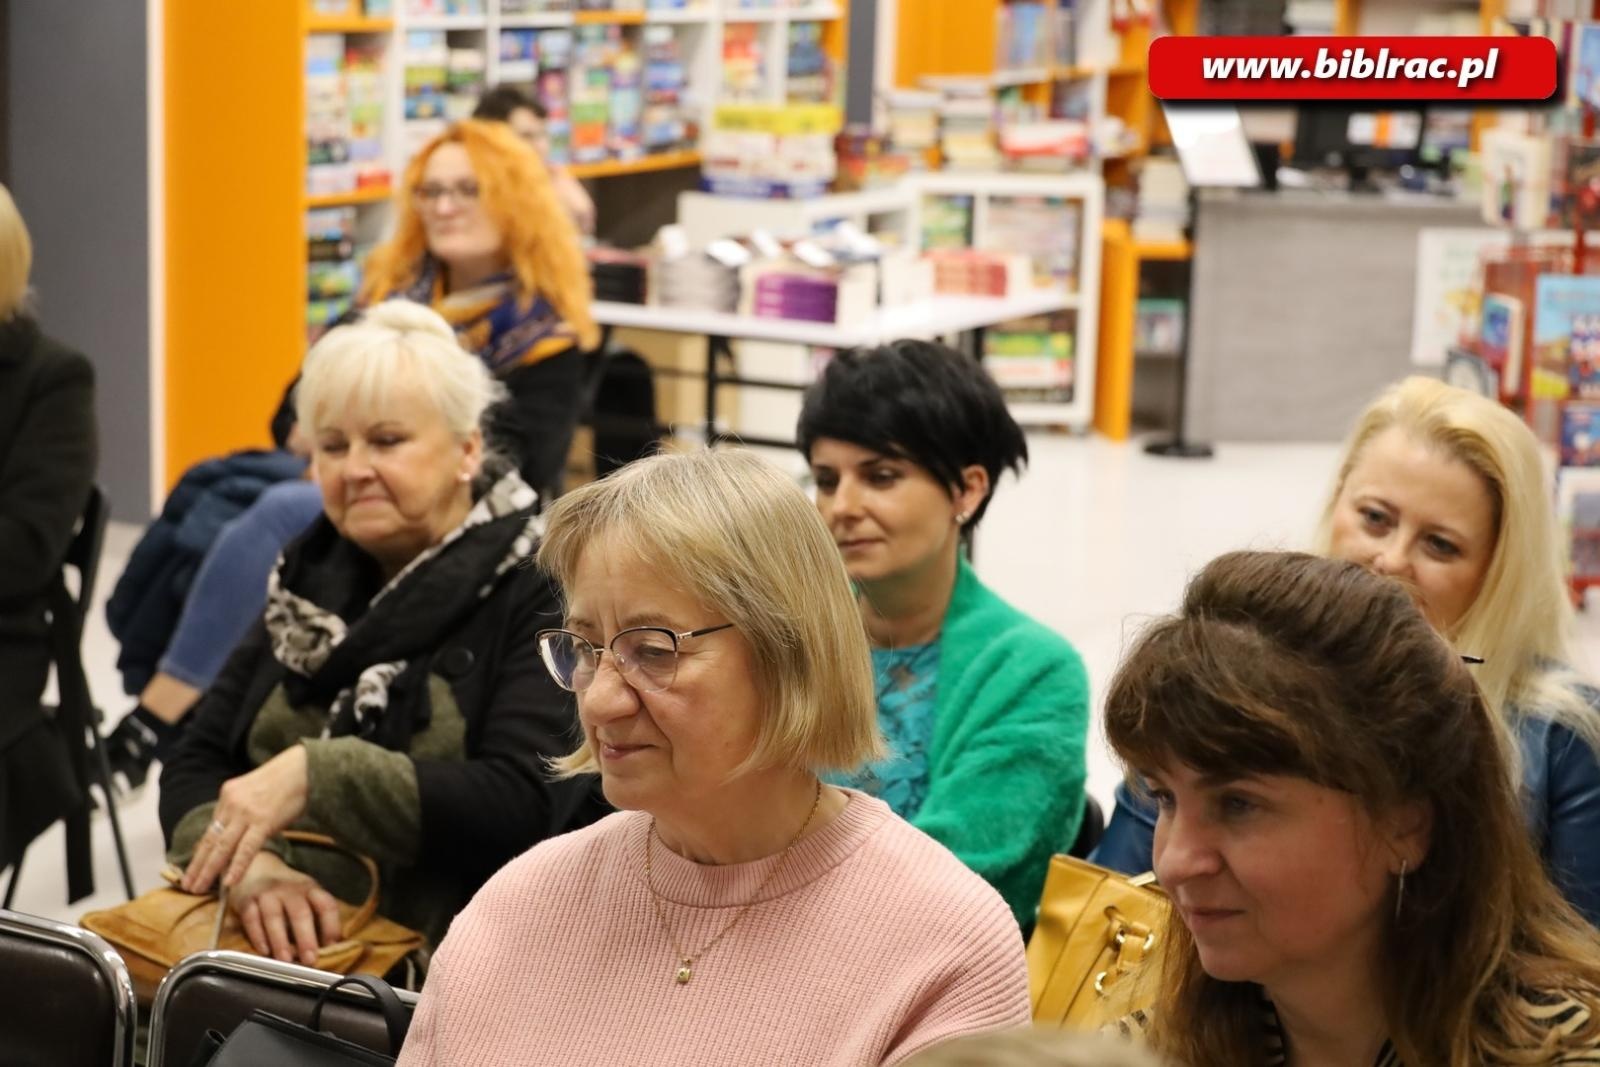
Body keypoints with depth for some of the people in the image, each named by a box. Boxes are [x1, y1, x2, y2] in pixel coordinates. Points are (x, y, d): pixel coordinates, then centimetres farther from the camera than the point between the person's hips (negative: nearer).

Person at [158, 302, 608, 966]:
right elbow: (195, 767, 9)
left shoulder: (541, 593, -3)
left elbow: (521, 807, -16)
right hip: (284, 938, 6)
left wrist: (316, 776, -25)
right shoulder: (310, 576, 15)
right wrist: (248, 862, -13)